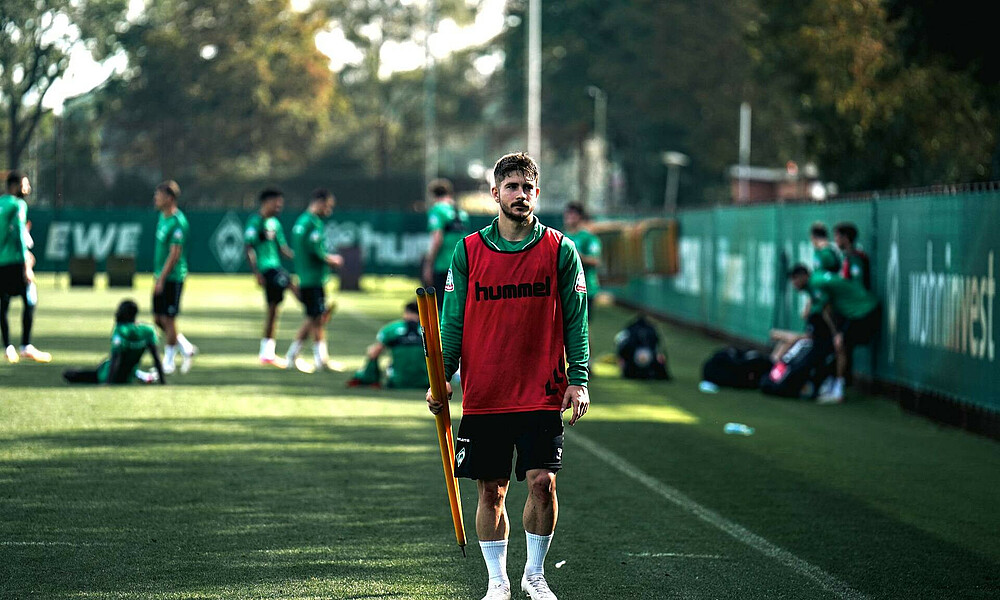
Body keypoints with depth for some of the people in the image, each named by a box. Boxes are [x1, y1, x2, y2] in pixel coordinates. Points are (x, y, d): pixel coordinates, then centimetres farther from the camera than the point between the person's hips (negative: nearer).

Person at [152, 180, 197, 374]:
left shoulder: (178, 223, -18)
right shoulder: (163, 216, 11)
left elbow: (175, 254, -20)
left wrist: (161, 279, -19)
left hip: (172, 278, -9)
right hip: (161, 276, 9)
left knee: (168, 320, -2)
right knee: (158, 319, 11)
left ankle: (168, 362, 8)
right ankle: (186, 348, 24)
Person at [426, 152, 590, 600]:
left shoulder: (560, 250, 2)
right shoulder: (468, 251, 4)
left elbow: (575, 321, 3)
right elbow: (453, 321, 6)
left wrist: (578, 379, -5)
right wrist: (441, 378, -3)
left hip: (542, 395, -1)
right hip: (483, 395, 1)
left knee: (542, 481, -8)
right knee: (490, 490, 4)